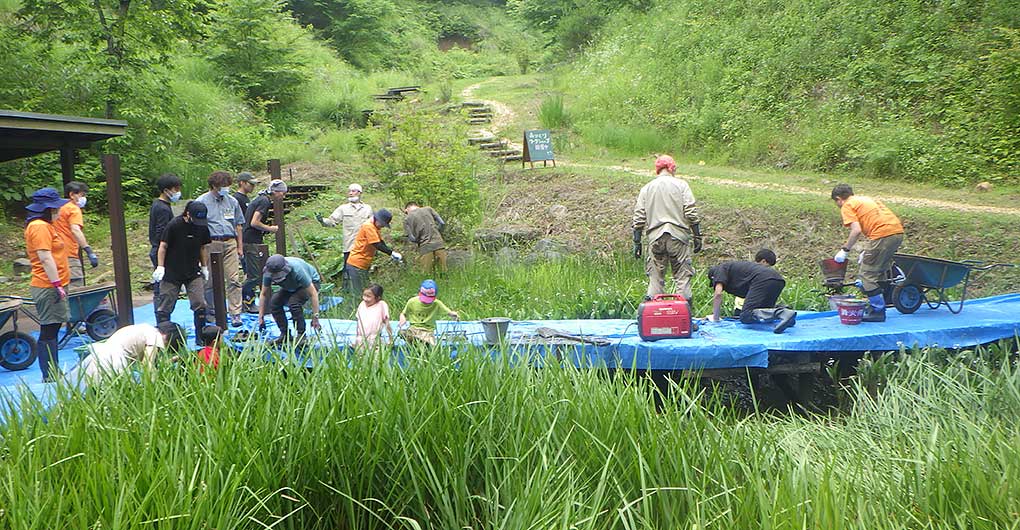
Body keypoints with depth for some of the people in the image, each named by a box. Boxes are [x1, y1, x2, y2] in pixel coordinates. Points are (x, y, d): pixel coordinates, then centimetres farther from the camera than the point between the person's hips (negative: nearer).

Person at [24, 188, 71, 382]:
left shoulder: (44, 226, 18)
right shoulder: (39, 227, -15)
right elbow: (45, 258, -21)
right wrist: (57, 285, -22)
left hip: (51, 287, 11)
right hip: (48, 287, -11)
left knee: (52, 331, 13)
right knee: (48, 332, -7)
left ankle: (54, 373, 19)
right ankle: (50, 377, -4)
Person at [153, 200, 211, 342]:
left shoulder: (203, 227, 1)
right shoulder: (174, 225, -13)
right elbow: (163, 246, -8)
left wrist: (204, 267, 14)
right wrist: (160, 267, -13)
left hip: (193, 273, 4)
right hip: (172, 273, -3)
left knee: (200, 304, -5)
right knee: (165, 307, 2)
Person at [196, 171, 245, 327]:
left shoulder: (232, 201, 13)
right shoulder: (202, 202, 0)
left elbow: (238, 225, 19)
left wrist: (240, 246, 16)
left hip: (230, 244, 3)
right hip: (211, 243, -3)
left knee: (234, 279, -5)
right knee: (210, 280, 4)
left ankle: (235, 313, -2)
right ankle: (210, 311, 17)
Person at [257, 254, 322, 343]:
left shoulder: (297, 271, -41)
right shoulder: (268, 273, -25)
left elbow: (313, 294, -35)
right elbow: (264, 294, -11)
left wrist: (315, 317, -35)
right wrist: (261, 317, -11)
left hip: (311, 283, -6)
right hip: (290, 287, 6)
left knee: (294, 302, -32)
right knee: (274, 303, -18)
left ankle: (301, 335, -17)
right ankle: (285, 334, -3)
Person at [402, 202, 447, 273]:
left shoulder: (407, 219, 4)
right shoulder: (428, 209, 11)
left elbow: (412, 238, -2)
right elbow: (442, 224, 7)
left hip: (425, 249, -2)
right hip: (439, 245, 2)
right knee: (443, 272, 7)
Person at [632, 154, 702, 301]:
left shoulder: (646, 188, 12)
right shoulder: (681, 185, 3)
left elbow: (638, 218, 8)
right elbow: (691, 213, -4)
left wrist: (637, 242, 12)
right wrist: (697, 236, 2)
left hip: (655, 237, 2)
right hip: (678, 236, -2)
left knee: (655, 279, 8)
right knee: (682, 277, 3)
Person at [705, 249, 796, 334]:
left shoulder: (720, 269, 16)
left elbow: (718, 294, 2)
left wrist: (715, 318, 10)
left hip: (762, 280, -8)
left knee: (746, 317, -15)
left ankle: (781, 313, -32)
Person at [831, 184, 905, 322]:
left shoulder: (847, 206, 3)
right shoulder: (865, 199, 29)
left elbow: (856, 230, -10)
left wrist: (845, 250, 0)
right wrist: (867, 251, 30)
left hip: (883, 235, -9)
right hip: (898, 232, 9)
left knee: (867, 274, 1)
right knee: (878, 273, 20)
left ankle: (878, 311, 3)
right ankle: (876, 306, 26)